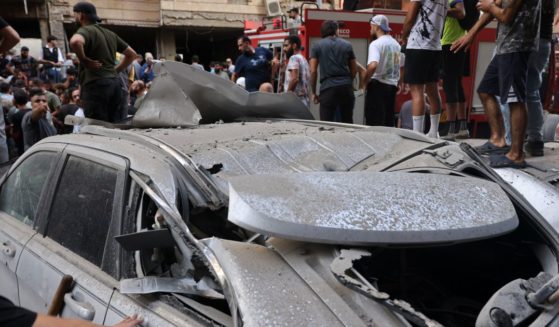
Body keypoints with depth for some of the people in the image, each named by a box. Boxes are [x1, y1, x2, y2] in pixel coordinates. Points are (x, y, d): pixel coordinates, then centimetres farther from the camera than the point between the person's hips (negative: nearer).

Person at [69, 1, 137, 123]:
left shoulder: (86, 30, -4)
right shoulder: (110, 34, 20)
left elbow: (75, 41, -28)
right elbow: (131, 54, 26)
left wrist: (84, 60, -13)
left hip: (95, 84, -8)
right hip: (114, 82, 8)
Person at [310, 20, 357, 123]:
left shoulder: (316, 46, 4)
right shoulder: (347, 45, 11)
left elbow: (313, 71, -1)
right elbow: (354, 69, 14)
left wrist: (313, 92, 6)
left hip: (328, 87, -3)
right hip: (346, 87, 3)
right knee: (347, 122, 11)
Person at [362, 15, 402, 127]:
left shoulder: (376, 43, -11)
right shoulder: (396, 44, 14)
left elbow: (373, 65, -26)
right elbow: (402, 66, 18)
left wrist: (365, 80, -13)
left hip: (378, 85, -7)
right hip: (392, 86, 8)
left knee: (374, 122, -5)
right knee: (389, 121, 11)